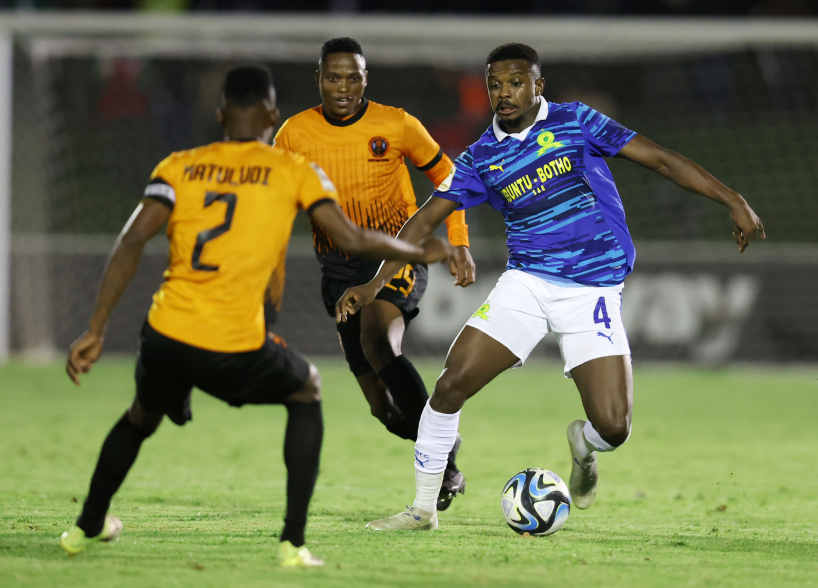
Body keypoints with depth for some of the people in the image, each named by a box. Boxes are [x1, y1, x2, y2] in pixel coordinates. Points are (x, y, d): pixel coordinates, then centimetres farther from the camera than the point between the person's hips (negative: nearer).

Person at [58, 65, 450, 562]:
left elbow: (132, 242, -1)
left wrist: (96, 330, -2)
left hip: (165, 340, 3)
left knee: (141, 418, 35)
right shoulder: (293, 171, 4)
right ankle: (293, 543, 17)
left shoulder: (179, 167, 9)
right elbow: (353, 239, 1)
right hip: (237, 350, -3)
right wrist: (422, 254, 18)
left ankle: (88, 526, 46)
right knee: (307, 391, 27)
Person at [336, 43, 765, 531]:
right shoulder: (481, 158, 5)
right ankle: (423, 508, 2)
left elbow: (661, 160, -1)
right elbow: (427, 219, 8)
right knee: (452, 385, -14)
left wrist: (734, 201, -6)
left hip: (594, 289, -2)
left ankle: (583, 445, 27)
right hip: (526, 283, 2)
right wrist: (376, 283, -1)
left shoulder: (575, 123, -1)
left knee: (613, 428, -13)